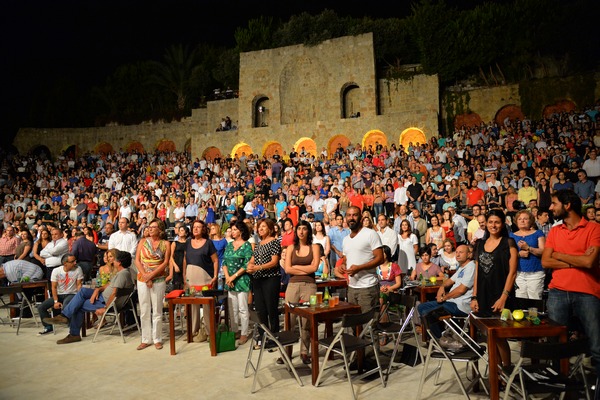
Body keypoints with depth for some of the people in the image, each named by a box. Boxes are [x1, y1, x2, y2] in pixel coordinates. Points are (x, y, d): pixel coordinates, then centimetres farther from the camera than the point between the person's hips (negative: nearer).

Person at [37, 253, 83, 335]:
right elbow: (54, 287, -3)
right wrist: (56, 301, -13)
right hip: (58, 295, 4)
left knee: (65, 306, -36)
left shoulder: (78, 269, -7)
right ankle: (48, 327, 9)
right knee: (41, 307, -9)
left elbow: (79, 285, -4)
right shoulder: (56, 271, -3)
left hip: (72, 294, -4)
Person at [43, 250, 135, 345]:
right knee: (82, 291, 2)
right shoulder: (123, 272, 11)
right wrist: (97, 289, -1)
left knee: (78, 306, -6)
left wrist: (105, 308, -20)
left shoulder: (122, 274, -22)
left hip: (106, 301, -10)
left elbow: (114, 293, -25)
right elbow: (110, 285, 15)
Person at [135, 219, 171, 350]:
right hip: (142, 279, 2)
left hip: (158, 280, -2)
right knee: (144, 311, 5)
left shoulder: (165, 244, 3)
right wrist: (145, 276, -10)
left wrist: (151, 275, -13)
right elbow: (137, 260, 2)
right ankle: (146, 339, 13)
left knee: (157, 311, 2)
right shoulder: (143, 242, 8)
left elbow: (165, 263, -5)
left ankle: (157, 339, 10)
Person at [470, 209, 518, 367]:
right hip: (483, 297, 5)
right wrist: (474, 297, 8)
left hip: (499, 296, -5)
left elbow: (512, 272, -8)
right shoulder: (481, 244, 13)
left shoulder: (508, 243, -2)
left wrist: (504, 297, -16)